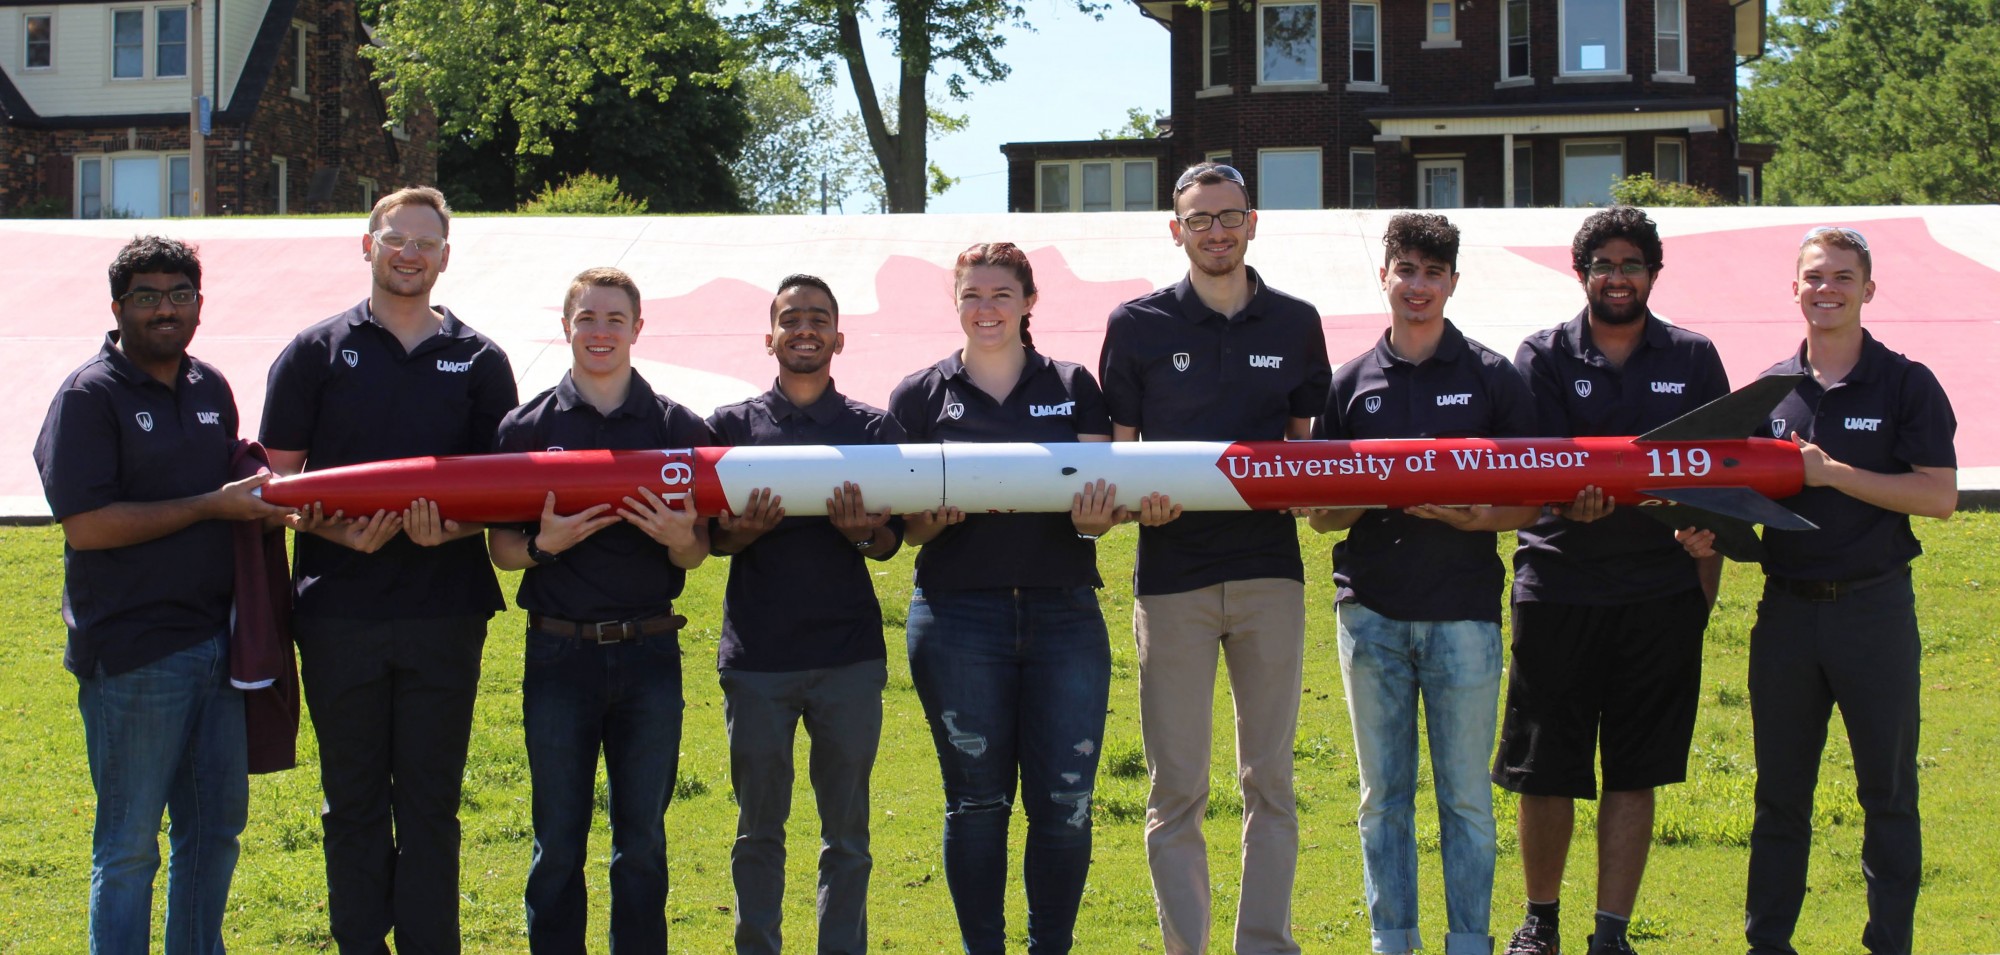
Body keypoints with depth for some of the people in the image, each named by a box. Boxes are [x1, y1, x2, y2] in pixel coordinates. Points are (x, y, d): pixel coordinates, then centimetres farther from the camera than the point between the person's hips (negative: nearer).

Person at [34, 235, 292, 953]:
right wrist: (214, 505, -16)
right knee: (129, 845, 0)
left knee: (215, 826, 14)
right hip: (133, 655, -7)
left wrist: (261, 496, 5)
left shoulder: (211, 388, 13)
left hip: (218, 644, 7)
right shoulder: (88, 397, -9)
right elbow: (87, 524, -18)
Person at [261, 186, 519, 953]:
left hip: (444, 609, 0)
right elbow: (278, 481, 4)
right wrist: (340, 532, -15)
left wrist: (451, 528, -13)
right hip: (339, 610, 0)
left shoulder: (479, 362, 10)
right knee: (353, 800, 6)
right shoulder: (315, 355, 6)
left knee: (431, 799, 3)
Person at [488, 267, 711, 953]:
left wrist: (679, 538, -15)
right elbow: (501, 548, 6)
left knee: (642, 840, 7)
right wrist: (544, 544, -15)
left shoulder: (678, 427, 6)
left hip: (649, 652, 1)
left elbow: (698, 554, 8)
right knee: (558, 844, 4)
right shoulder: (527, 427, 4)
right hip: (560, 654, -1)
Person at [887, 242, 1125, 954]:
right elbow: (902, 524, 7)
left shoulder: (1073, 388, 11)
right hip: (958, 618, -1)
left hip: (1064, 614, 1)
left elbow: (1102, 507, 7)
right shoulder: (921, 396, 8)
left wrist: (1093, 517, -16)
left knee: (1065, 802, -1)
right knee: (977, 801, 4)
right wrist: (937, 516, -15)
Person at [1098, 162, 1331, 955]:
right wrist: (1134, 498, -15)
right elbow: (1114, 449, 6)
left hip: (1270, 569, 2)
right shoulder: (1137, 325, 4)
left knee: (1270, 779, 4)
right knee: (1176, 787, -1)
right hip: (1173, 570, -2)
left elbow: (1308, 442, 16)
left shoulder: (1295, 324, 10)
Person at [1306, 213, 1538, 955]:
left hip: (1462, 611, -2)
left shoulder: (1494, 379, 5)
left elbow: (1530, 502, 4)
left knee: (1465, 795, 1)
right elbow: (1321, 511, 11)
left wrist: (1477, 518, -16)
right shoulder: (1351, 384, 10)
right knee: (1383, 795, 6)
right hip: (1372, 612, 2)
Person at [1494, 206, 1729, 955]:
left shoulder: (1694, 360, 9)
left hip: (1662, 594, 1)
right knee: (1545, 771, 3)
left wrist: (1706, 579, 4)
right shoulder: (1544, 359, 4)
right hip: (1558, 589, -1)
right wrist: (1572, 499, -29)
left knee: (1634, 774, 2)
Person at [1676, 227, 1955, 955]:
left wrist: (1834, 473, -16)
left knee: (1887, 790, 3)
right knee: (1780, 792, 9)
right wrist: (1709, 533, -5)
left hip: (1875, 609, -3)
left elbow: (1940, 495, -11)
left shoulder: (1906, 385, -2)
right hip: (1787, 610, 3)